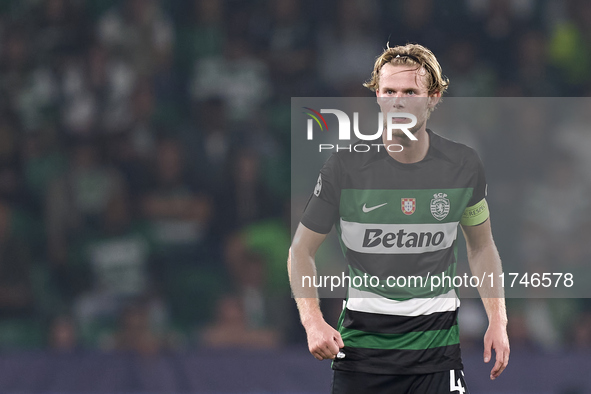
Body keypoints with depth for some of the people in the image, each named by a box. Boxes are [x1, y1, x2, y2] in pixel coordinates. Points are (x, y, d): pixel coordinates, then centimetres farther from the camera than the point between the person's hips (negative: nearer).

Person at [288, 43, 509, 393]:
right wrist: (313, 320, -14)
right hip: (363, 336, -1)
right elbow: (302, 249, 1)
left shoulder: (464, 166, -1)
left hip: (436, 338, 1)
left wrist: (498, 320, 4)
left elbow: (482, 245, 14)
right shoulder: (345, 168, -8)